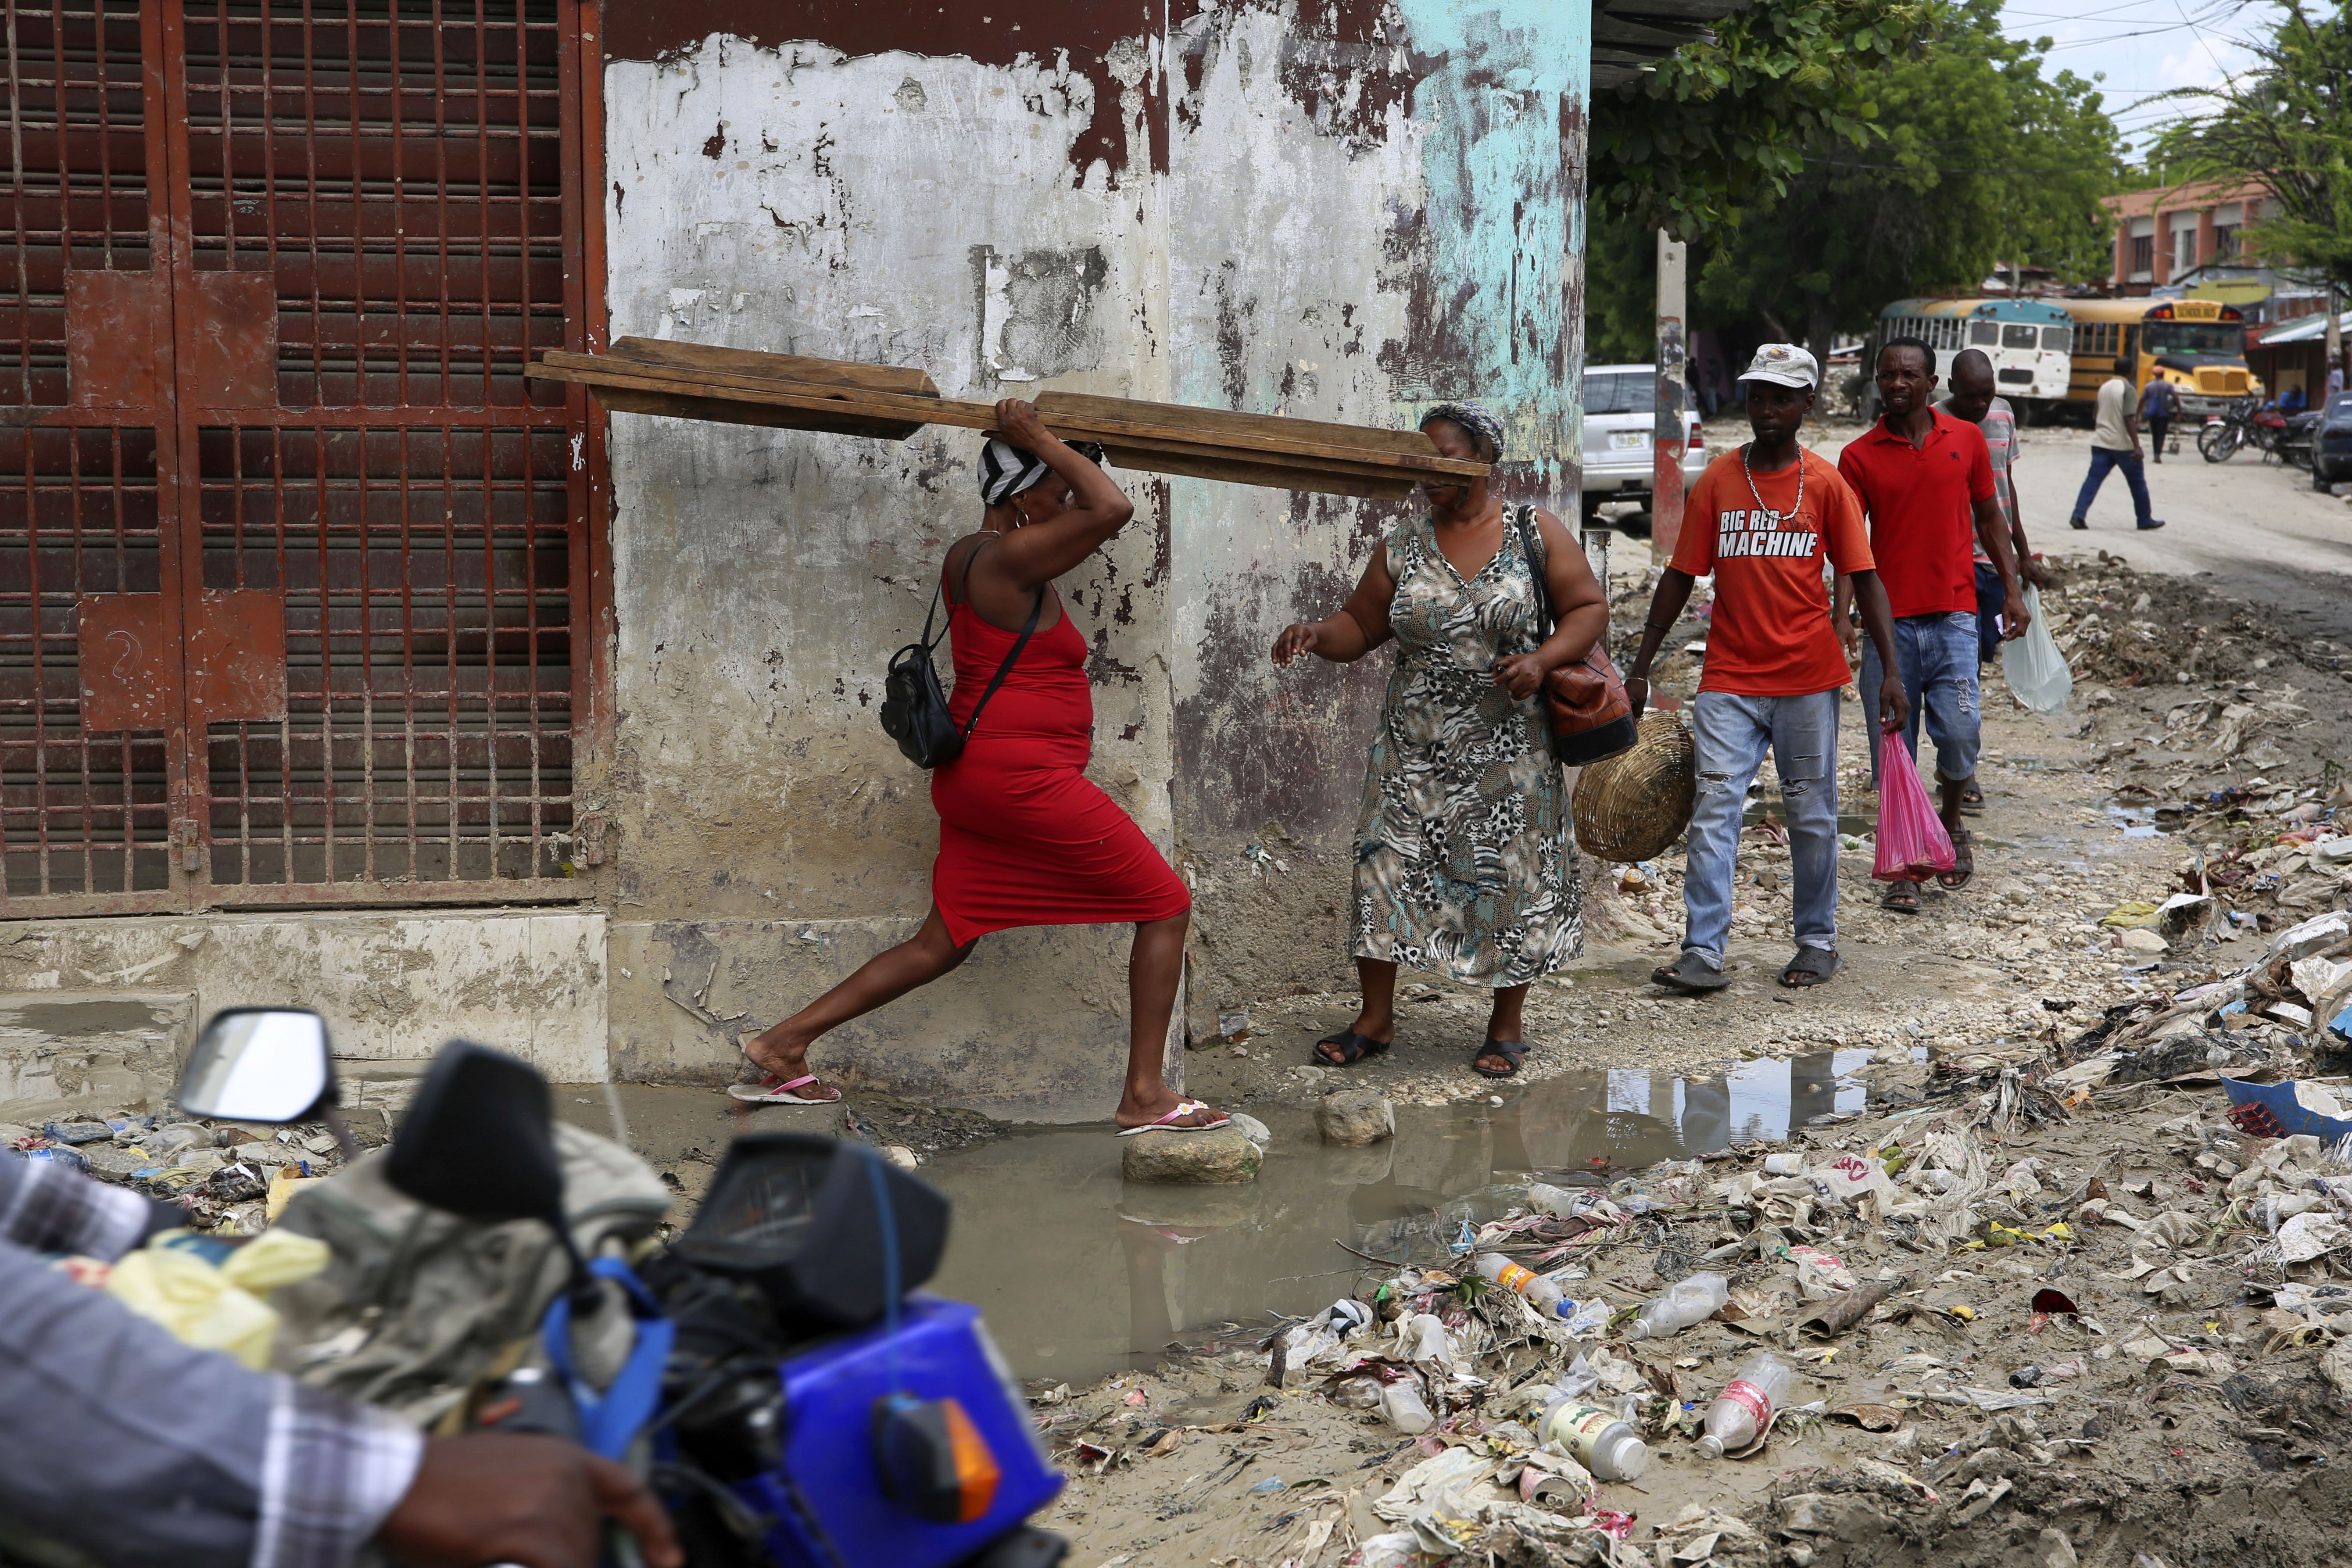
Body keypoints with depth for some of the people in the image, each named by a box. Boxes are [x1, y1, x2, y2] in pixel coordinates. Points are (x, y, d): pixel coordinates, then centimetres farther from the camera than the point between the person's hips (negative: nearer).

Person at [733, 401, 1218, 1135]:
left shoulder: (967, 555, 13)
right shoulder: (1010, 559, -15)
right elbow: (1114, 508, -24)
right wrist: (1040, 439, -14)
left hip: (974, 775, 10)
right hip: (1027, 778, -10)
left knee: (943, 942, 16)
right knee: (1166, 905, 2)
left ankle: (783, 1044, 14)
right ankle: (1144, 1095, 1)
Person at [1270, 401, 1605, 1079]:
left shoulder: (1536, 533, -2)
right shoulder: (1402, 548, 4)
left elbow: (1589, 608, 1)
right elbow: (1360, 627, 7)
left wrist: (1542, 661, -15)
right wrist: (1318, 633, -14)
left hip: (1507, 749, -2)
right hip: (1415, 745, 2)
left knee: (1510, 877, 3)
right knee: (1387, 866, -2)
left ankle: (1507, 1023, 18)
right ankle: (1376, 1017, 10)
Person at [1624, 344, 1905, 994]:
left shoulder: (1827, 484, 0)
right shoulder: (1717, 482, 4)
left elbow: (1864, 579, 0)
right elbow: (1680, 576, 7)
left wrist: (1890, 671, -8)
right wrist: (1641, 666, 4)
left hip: (1807, 678, -1)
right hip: (1730, 679, 1)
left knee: (1811, 814, 8)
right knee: (1714, 811, -7)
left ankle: (1817, 939, 22)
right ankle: (1703, 953, -9)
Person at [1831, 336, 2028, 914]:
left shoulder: (1966, 439, 6)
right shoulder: (1859, 456, 2)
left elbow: (1989, 518, 14)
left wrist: (2013, 590, 8)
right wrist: (1842, 616, -13)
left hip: (1953, 615, 0)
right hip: (1890, 620, 0)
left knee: (1959, 732, -9)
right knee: (1894, 744, 2)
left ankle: (1952, 823, 21)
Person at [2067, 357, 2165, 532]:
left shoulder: (2104, 387, 11)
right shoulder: (2127, 389, -11)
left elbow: (2095, 417, 18)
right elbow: (2129, 420, -19)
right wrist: (2136, 447, -21)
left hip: (2101, 443, 6)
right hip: (2123, 445, -6)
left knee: (2093, 479, -1)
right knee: (2137, 483, 9)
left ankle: (2078, 516, -16)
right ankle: (2145, 520, 18)